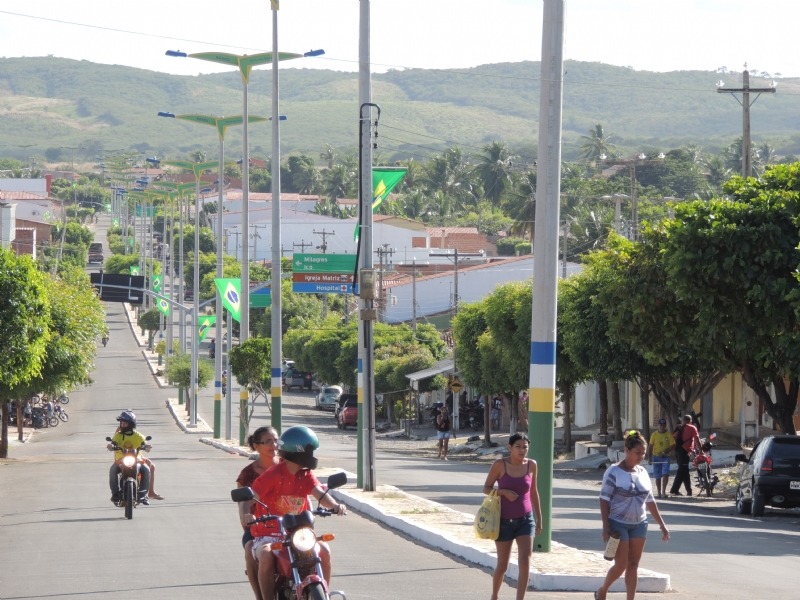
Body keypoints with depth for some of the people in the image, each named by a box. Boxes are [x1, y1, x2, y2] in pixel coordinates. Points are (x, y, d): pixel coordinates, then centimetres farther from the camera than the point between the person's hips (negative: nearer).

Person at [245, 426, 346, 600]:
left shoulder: (306, 476, 6)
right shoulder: (273, 475, -12)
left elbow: (319, 493, -9)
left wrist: (334, 505, -31)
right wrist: (246, 515, -38)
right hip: (268, 533, -5)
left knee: (324, 550, -14)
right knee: (266, 557, -35)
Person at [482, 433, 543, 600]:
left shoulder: (531, 465, -1)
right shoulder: (500, 465, -10)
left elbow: (533, 492, 11)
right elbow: (486, 488, -3)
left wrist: (539, 518, 14)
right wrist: (504, 492, -21)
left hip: (525, 520, 2)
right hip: (504, 521, -2)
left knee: (525, 562, -14)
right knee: (502, 565, 8)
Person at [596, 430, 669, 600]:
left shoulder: (642, 472, 7)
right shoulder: (614, 472, -10)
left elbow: (650, 501, 13)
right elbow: (604, 500, -11)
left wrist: (662, 525, 11)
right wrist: (606, 528, -17)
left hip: (639, 524, 5)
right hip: (618, 525, -5)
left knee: (633, 565, 4)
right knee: (621, 565, -4)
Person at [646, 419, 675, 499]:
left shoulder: (669, 435, -1)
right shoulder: (654, 434, 2)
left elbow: (673, 446, -4)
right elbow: (650, 446, 5)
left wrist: (665, 452, -17)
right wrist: (649, 458, -1)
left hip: (665, 457, -1)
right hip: (656, 457, 1)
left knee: (665, 474, -17)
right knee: (658, 476, 7)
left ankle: (663, 491, -14)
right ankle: (659, 493, 15)